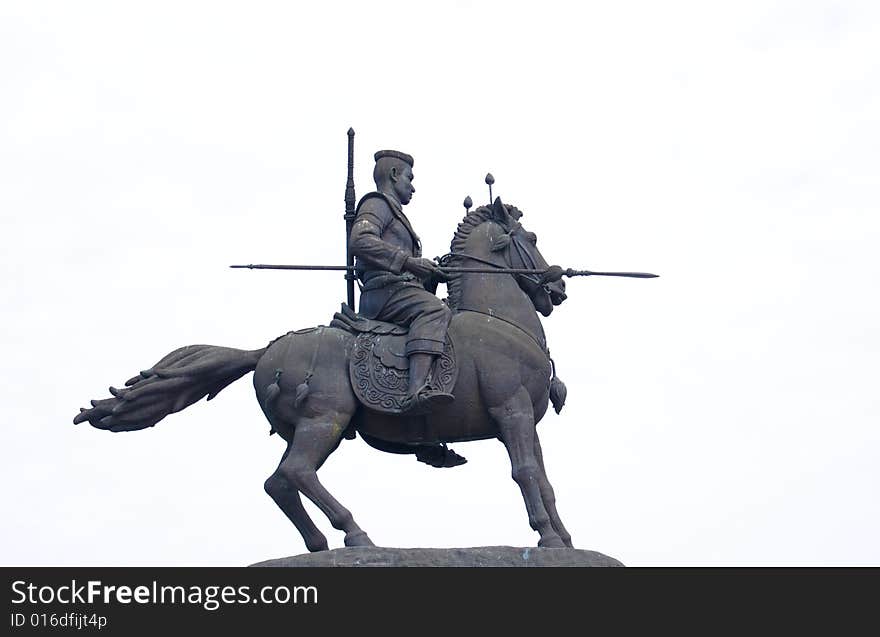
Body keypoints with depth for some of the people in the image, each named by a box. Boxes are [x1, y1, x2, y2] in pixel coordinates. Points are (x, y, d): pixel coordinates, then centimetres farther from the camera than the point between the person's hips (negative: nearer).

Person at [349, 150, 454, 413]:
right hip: (386, 291, -11)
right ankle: (417, 391, -53)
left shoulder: (394, 213, 35)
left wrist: (431, 273, 19)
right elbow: (360, 241, -18)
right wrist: (408, 261, -22)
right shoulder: (377, 203, 3)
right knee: (435, 310, -34)